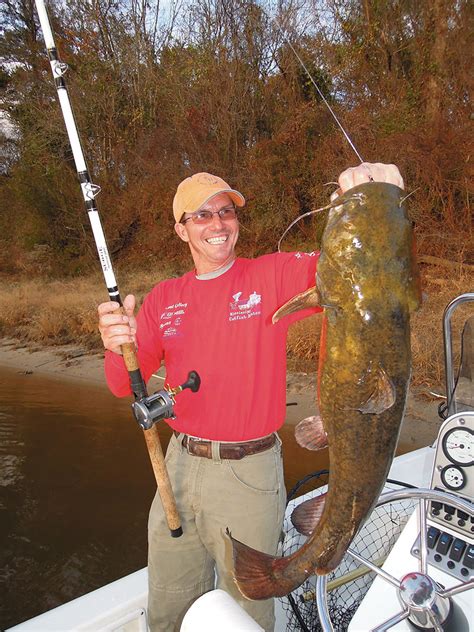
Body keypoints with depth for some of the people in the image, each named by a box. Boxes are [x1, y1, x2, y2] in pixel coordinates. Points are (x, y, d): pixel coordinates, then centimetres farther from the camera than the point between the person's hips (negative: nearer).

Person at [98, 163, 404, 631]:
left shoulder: (272, 276, -8)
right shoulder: (163, 299, 3)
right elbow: (124, 386, -2)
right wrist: (119, 348, -24)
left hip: (249, 473, -3)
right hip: (180, 465, 4)